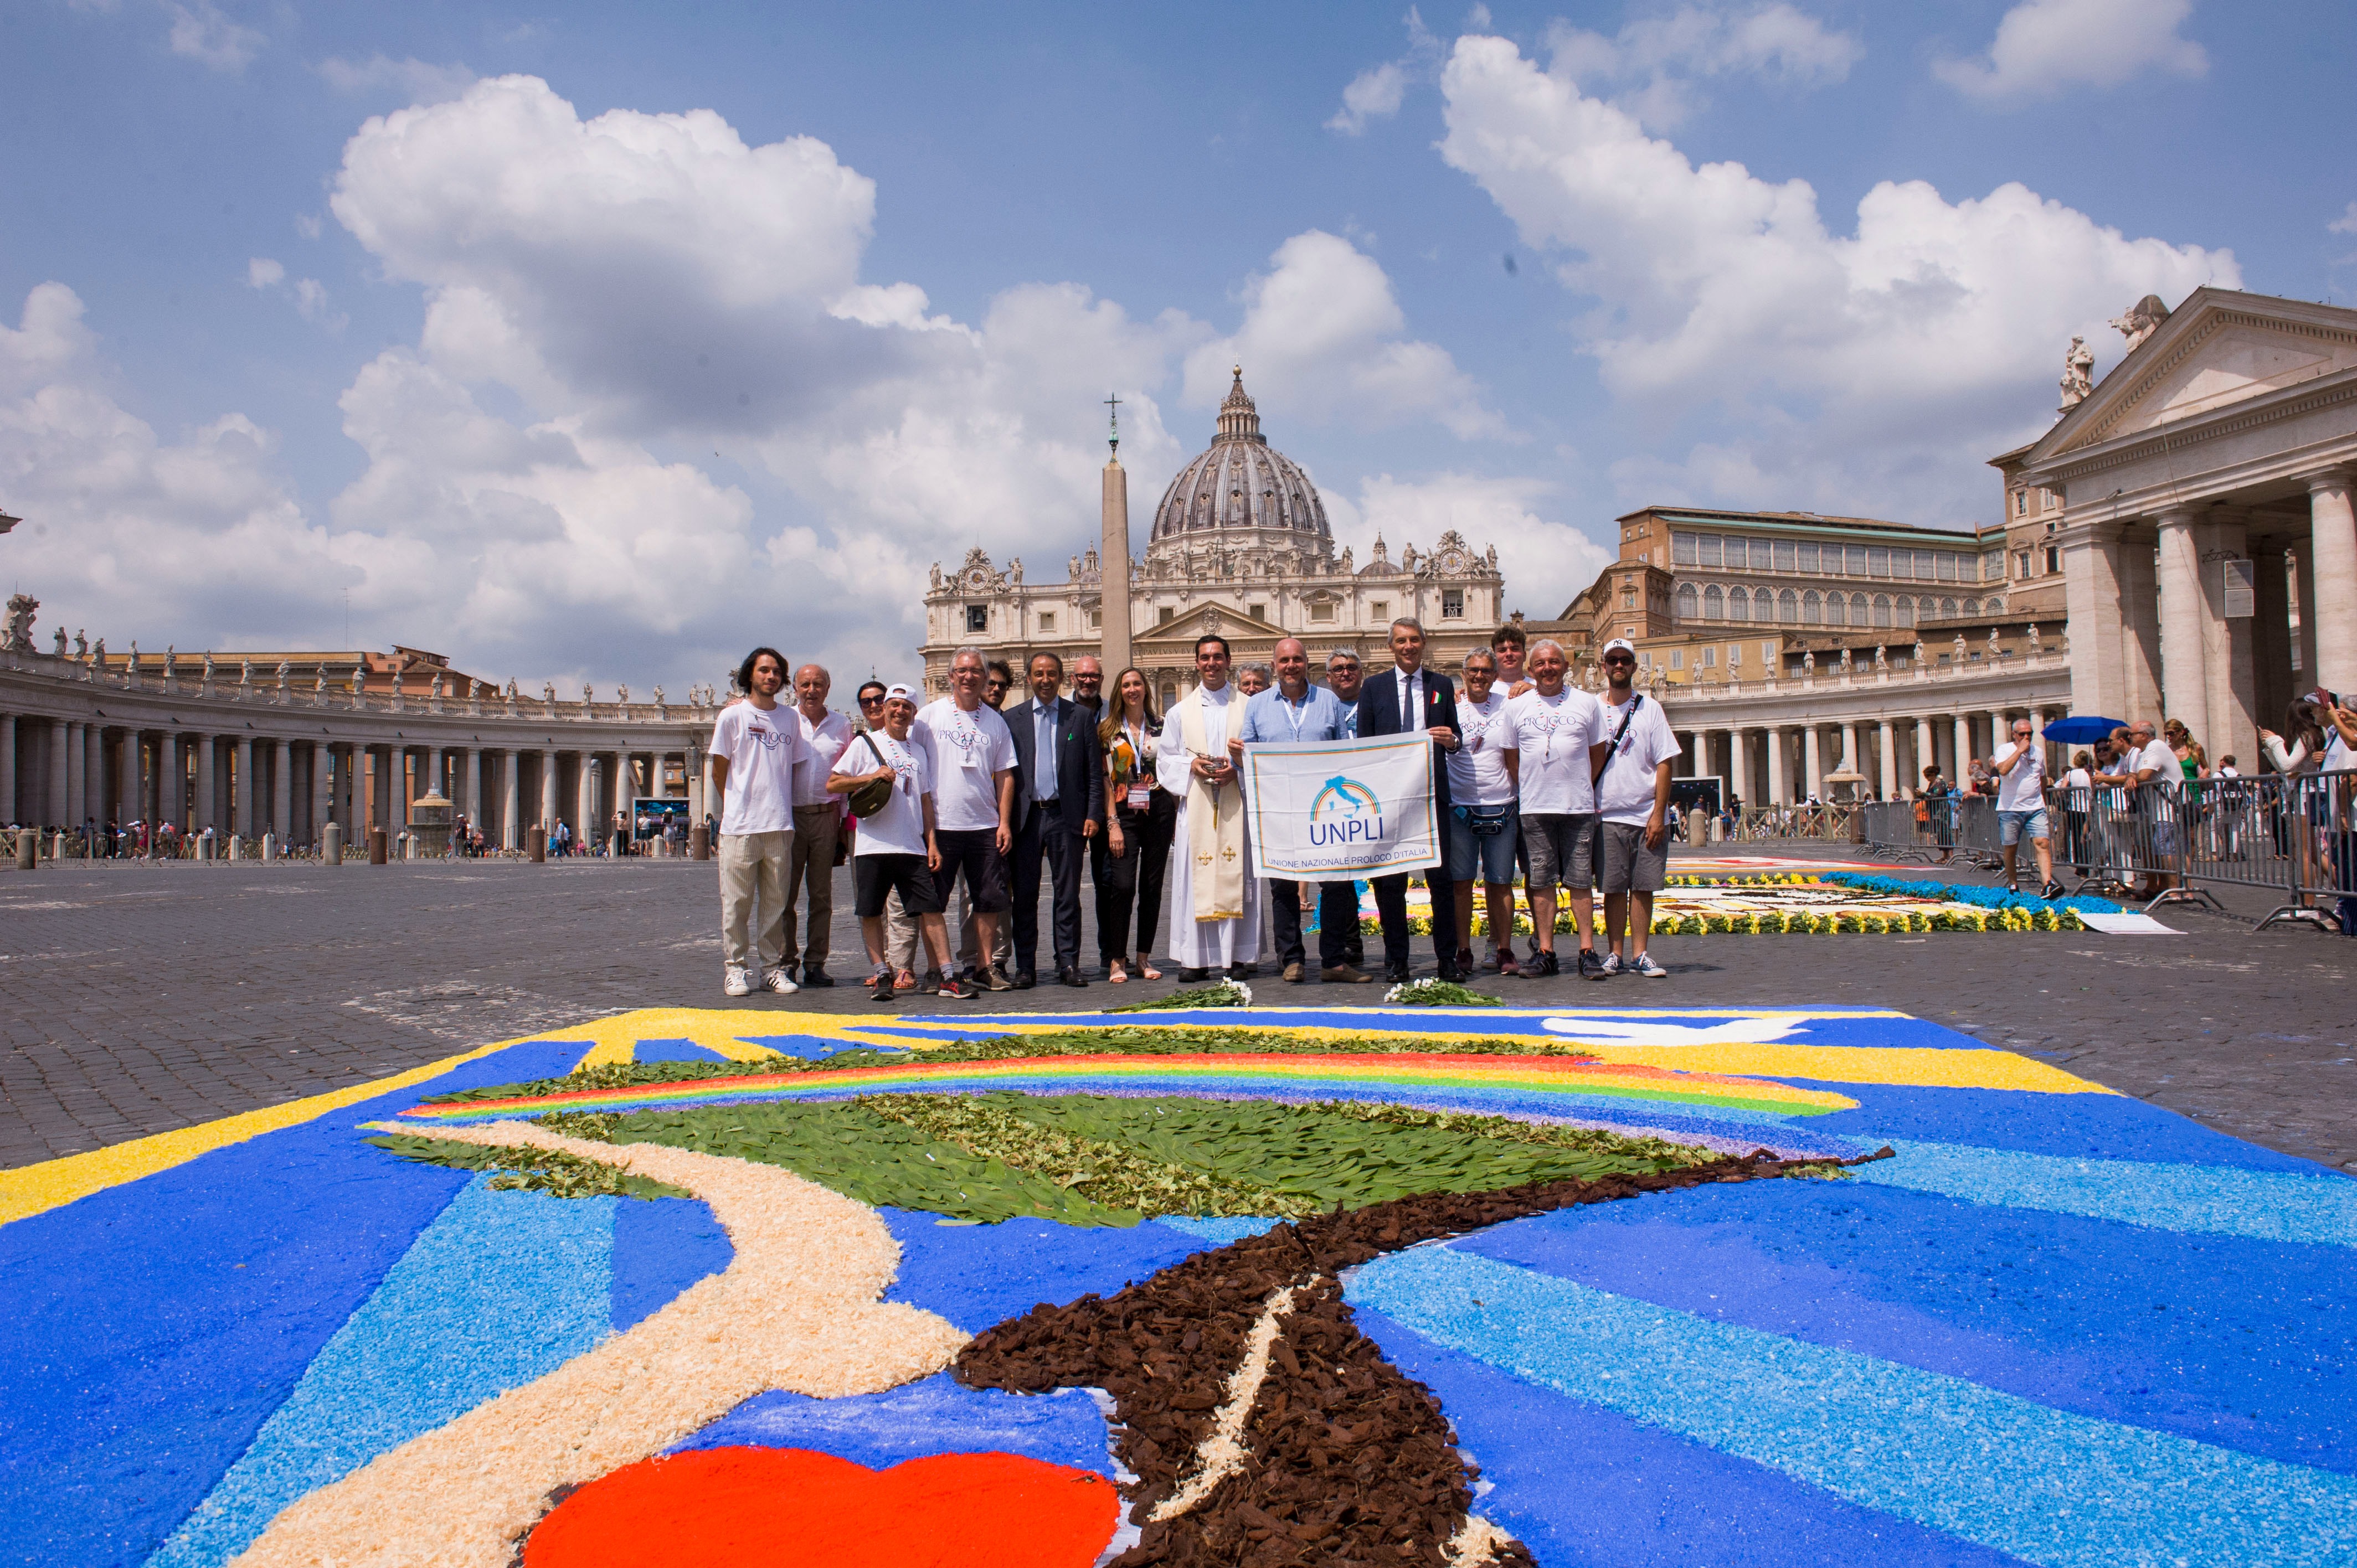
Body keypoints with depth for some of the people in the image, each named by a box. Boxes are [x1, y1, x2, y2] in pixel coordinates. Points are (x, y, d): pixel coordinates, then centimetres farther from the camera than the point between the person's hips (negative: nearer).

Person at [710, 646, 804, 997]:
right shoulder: (732, 716, 2)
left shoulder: (789, 719, 12)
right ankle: (735, 968, 7)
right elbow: (719, 772, 5)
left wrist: (785, 812, 12)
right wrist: (736, 807, 8)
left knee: (776, 902, 7)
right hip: (740, 825, -3)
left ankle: (773, 967, 14)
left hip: (780, 825, 3)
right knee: (737, 902, 0)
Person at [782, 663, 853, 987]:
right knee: (786, 893, -2)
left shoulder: (841, 725, 10)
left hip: (826, 817, 2)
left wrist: (846, 820, 8)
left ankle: (816, 964, 9)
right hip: (789, 814, -2)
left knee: (822, 894, 4)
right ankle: (785, 963, 6)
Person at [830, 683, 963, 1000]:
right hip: (872, 844, -2)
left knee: (930, 909, -3)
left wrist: (932, 842, 9)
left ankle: (947, 977, -2)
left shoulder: (919, 752, 17)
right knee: (871, 913, 1)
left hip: (913, 847, 2)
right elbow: (832, 784, 0)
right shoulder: (865, 743, 5)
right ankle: (881, 975, 13)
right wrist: (872, 777, -13)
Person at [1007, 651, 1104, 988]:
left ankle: (1068, 964, 10)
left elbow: (1094, 771, 5)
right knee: (1024, 894, 4)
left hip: (1066, 815, -1)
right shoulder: (1013, 718, 8)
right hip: (1025, 817, 1)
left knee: (1067, 894, 3)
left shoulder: (1080, 716, 7)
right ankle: (1025, 967, 11)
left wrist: (1093, 814, -3)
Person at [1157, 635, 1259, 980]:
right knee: (1194, 877, -3)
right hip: (1196, 804, 1)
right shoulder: (1181, 712, 14)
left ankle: (1239, 956, 3)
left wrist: (1238, 769, -11)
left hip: (1236, 802, -1)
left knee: (1237, 874, -2)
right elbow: (1165, 760, 12)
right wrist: (1192, 765, -7)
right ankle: (1194, 959, 0)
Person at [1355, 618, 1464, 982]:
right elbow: (1363, 744, 8)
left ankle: (1447, 958, 8)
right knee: (1389, 881, 2)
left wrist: (1452, 740, -13)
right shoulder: (1373, 688, 10)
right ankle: (1396, 959, 9)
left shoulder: (1442, 685, 12)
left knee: (1441, 877, 1)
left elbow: (1455, 739, 11)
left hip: (1432, 792, 0)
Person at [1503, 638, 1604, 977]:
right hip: (1534, 808, 1)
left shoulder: (1587, 703, 6)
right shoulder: (1517, 706, 8)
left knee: (1580, 881, 1)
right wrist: (1527, 790, 6)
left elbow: (1598, 754, 12)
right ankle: (1545, 952, 7)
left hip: (1579, 808, -1)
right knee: (1541, 882, 3)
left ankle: (1587, 951, 5)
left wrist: (1582, 788, 8)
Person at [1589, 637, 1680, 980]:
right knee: (1614, 888, 1)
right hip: (1608, 815, 0)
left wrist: (1658, 813, -6)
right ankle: (1615, 955, 8)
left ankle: (1639, 955, 9)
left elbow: (1665, 763, 2)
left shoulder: (1650, 709, 6)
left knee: (1643, 887, 2)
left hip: (1648, 816, 0)